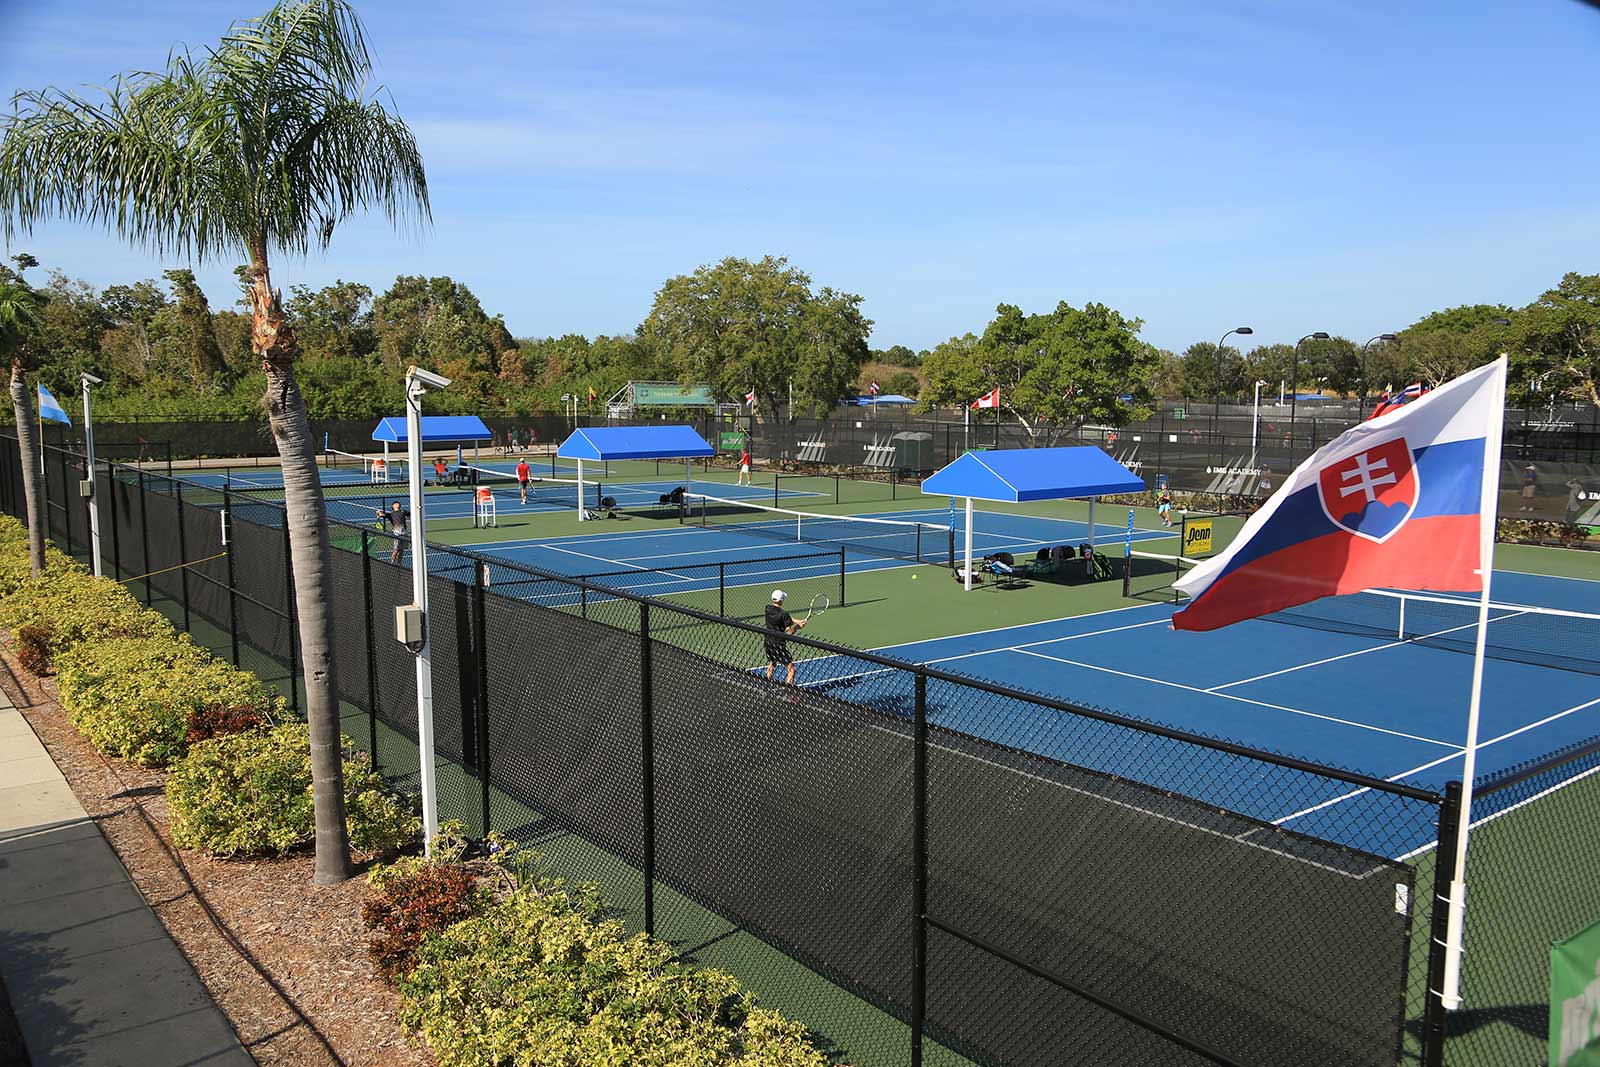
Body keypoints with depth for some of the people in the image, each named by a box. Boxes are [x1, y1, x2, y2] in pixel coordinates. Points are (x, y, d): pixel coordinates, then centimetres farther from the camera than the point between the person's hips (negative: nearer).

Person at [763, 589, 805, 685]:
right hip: (779, 645, -8)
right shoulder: (783, 614, -21)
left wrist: (798, 621, -4)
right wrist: (797, 626, -1)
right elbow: (789, 632, -19)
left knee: (772, 664, 31)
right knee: (791, 669, -3)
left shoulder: (768, 609, 0)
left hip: (768, 643, 8)